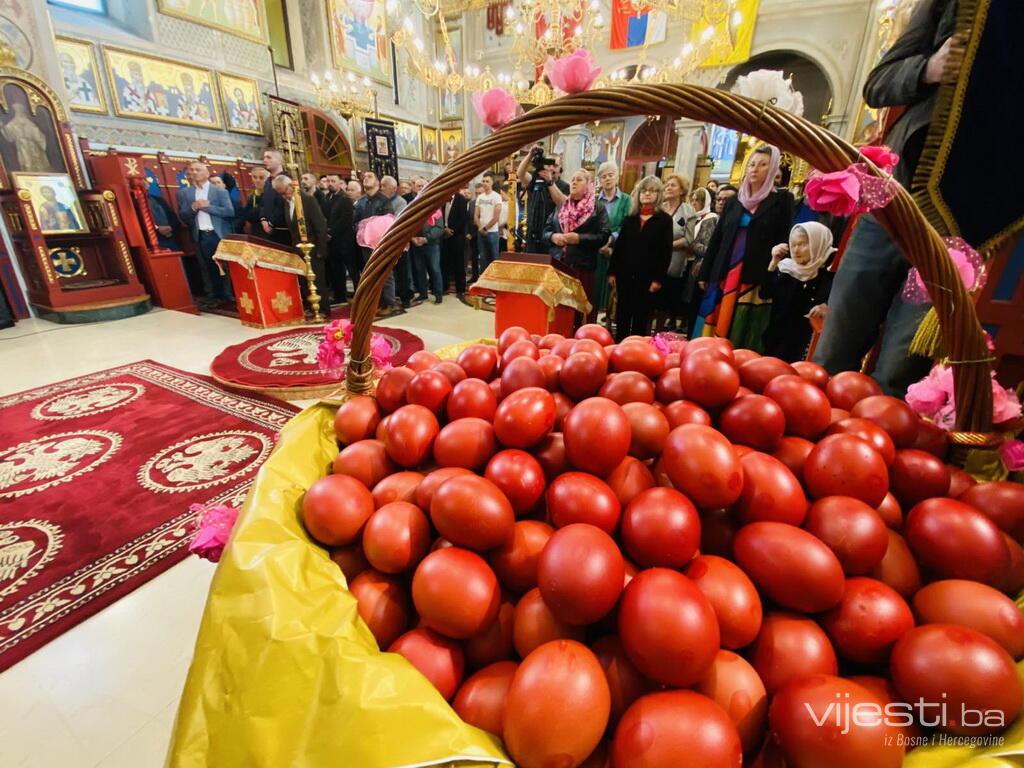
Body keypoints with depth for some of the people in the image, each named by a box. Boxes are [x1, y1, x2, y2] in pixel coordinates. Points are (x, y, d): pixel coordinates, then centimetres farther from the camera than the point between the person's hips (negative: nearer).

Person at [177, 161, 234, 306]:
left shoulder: (221, 192, 4)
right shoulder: (183, 193, 10)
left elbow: (230, 212, -8)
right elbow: (182, 216, 4)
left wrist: (207, 206, -12)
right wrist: (193, 207, -13)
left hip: (219, 234, -2)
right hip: (200, 236, 3)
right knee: (206, 267, 6)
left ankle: (227, 295, 10)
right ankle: (211, 295, 12)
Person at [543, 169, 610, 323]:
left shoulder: (598, 208, 4)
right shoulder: (560, 207, 18)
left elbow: (604, 236, -6)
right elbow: (546, 231, 15)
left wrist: (579, 238, -16)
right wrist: (553, 236, -8)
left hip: (584, 265, -4)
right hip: (559, 263, 4)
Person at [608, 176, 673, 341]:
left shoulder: (665, 220, 1)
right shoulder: (629, 218, 10)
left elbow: (666, 252, -4)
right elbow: (618, 247, 9)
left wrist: (658, 278, -11)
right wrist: (612, 271, 2)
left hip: (647, 277, -3)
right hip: (625, 274, 3)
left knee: (641, 315, 6)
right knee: (622, 313, 8)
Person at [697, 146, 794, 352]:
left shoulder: (781, 200, 4)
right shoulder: (735, 201, 15)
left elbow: (783, 242, -2)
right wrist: (705, 273, 9)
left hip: (754, 279, -4)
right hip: (723, 275, 4)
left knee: (740, 337, -4)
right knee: (711, 331, 2)